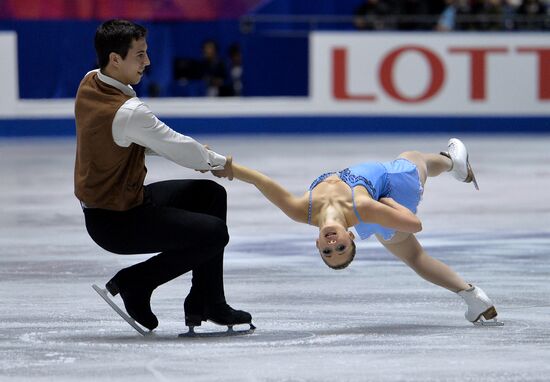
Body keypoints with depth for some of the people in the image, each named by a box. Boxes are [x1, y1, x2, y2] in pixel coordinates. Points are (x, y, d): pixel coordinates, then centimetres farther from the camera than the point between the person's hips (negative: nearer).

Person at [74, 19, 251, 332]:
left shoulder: (90, 83, -1)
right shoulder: (128, 112, -30)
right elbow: (178, 149, -18)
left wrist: (196, 153, 3)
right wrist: (217, 161, 3)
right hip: (115, 222, -10)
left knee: (211, 195, 15)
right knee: (214, 233, -12)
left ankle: (207, 305, 19)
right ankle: (135, 282, 4)